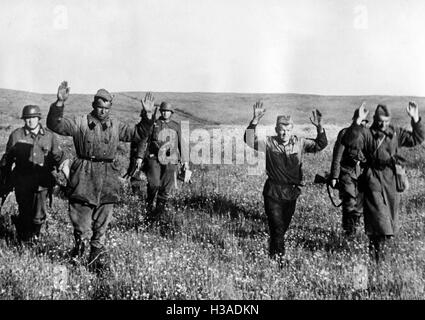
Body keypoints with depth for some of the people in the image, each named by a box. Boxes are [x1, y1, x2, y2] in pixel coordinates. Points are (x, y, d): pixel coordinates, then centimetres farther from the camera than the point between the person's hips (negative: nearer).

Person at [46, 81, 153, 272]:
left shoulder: (116, 126, 11)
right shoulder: (80, 123, 1)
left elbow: (139, 134, 14)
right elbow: (55, 125, -9)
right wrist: (59, 104, -22)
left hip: (107, 179, 3)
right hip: (84, 176, -3)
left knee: (102, 223, 9)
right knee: (81, 220, 0)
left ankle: (97, 254, 23)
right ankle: (80, 242, 29)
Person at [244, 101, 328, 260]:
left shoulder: (299, 143, 1)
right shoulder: (269, 143, -6)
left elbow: (320, 145, -2)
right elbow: (250, 141, -18)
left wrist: (319, 128, -20)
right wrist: (254, 121, -31)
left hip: (291, 192, 3)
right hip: (273, 192, -3)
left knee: (285, 224, 17)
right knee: (277, 226, -6)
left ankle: (275, 251, 38)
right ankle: (277, 254, 11)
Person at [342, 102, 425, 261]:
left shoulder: (396, 133, 7)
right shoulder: (366, 133, -8)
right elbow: (348, 141, -23)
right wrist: (358, 122, -30)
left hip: (391, 178, 5)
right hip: (373, 178, -5)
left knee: (391, 211, 12)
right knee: (377, 212, -9)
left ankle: (384, 241, 29)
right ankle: (375, 246, 2)